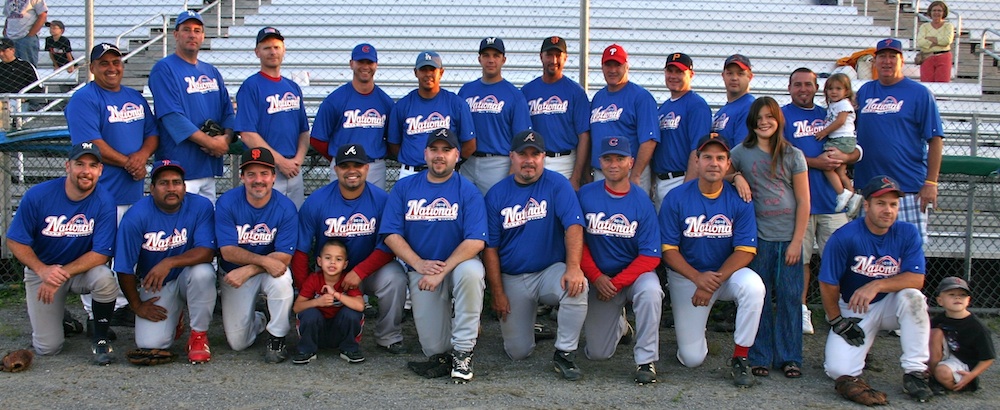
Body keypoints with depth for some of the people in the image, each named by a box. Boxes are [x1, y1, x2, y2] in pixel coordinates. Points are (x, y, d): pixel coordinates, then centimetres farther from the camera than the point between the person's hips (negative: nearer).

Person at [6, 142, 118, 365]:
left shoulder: (104, 202, -17)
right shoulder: (37, 195, -15)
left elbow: (101, 253, -18)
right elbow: (16, 242, -9)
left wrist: (62, 273, -29)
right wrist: (43, 271, -26)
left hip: (83, 269, 0)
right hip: (42, 270, 0)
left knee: (104, 279, -36)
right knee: (48, 347, -9)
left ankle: (100, 338, -10)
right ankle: (57, 319, 29)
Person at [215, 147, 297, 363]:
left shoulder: (286, 207, -17)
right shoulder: (227, 203, -16)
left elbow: (284, 256, -20)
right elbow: (228, 251, -20)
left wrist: (248, 270, -31)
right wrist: (264, 260, -34)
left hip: (271, 271, -1)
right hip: (233, 273, 1)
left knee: (282, 281, -37)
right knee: (237, 343, -1)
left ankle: (277, 339, -13)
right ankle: (262, 320, 34)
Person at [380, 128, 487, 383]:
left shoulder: (468, 191, -5)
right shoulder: (404, 188, 4)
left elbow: (475, 241, -15)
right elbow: (391, 234, -3)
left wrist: (442, 270, -23)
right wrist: (418, 264, -16)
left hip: (458, 264, -1)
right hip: (420, 270, 2)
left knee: (471, 272, -39)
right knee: (434, 348, -9)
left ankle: (463, 352, -21)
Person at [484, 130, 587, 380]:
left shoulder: (557, 184, -4)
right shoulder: (497, 194, 0)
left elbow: (573, 226, -16)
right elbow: (490, 248, 0)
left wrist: (573, 267, -32)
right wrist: (497, 293, -6)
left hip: (551, 271, -1)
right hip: (512, 279, 1)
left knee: (577, 287, -35)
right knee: (518, 352, -1)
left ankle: (565, 354, -16)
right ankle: (526, 320, 35)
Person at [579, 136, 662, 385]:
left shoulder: (642, 202, -9)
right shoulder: (585, 195, -6)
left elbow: (650, 256, -12)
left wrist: (616, 283, -19)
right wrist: (596, 277, -14)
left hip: (635, 273, -1)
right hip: (598, 278, 2)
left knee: (650, 290, -38)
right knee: (597, 354, 0)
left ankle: (646, 360, -20)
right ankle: (620, 325, 37)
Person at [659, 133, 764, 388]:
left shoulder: (739, 200, -8)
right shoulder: (676, 198, -10)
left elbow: (745, 251, -11)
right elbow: (669, 249, -10)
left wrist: (713, 283, -22)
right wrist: (698, 278, -24)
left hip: (727, 272, 1)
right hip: (686, 276, -1)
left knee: (753, 286, -35)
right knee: (692, 359, -7)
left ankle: (740, 359, -16)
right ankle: (686, 320, 30)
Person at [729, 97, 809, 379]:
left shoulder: (793, 155, 4)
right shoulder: (742, 152, 6)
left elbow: (804, 202, 2)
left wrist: (797, 241, -4)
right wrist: (736, 177, -3)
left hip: (788, 238, 0)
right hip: (758, 237, 0)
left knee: (789, 297, 1)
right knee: (759, 297, 1)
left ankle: (789, 357, 11)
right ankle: (760, 357, 10)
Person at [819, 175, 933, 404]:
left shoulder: (907, 233, -9)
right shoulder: (845, 237, -17)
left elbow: (916, 279, -19)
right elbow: (828, 284, -10)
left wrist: (877, 285, -31)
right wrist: (837, 321, -6)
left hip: (889, 305, 2)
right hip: (852, 311, -2)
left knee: (912, 297, -32)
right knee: (839, 370, -20)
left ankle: (915, 372, -20)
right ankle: (863, 345, 18)